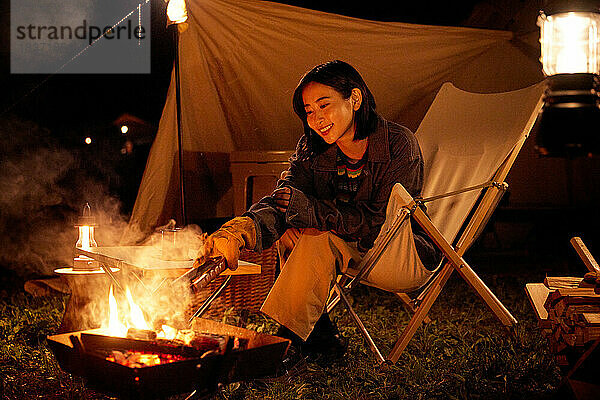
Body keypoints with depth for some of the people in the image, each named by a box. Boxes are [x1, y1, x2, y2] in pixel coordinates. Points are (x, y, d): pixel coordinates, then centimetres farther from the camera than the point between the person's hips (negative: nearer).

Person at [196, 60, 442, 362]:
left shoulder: (399, 144, -20)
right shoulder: (312, 150, -5)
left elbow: (381, 224, -25)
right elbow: (280, 201, -21)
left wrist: (312, 208, -29)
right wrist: (241, 229, -43)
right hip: (353, 253, 6)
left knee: (318, 237, -29)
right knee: (293, 227, -18)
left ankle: (287, 336, -20)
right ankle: (319, 334, -13)